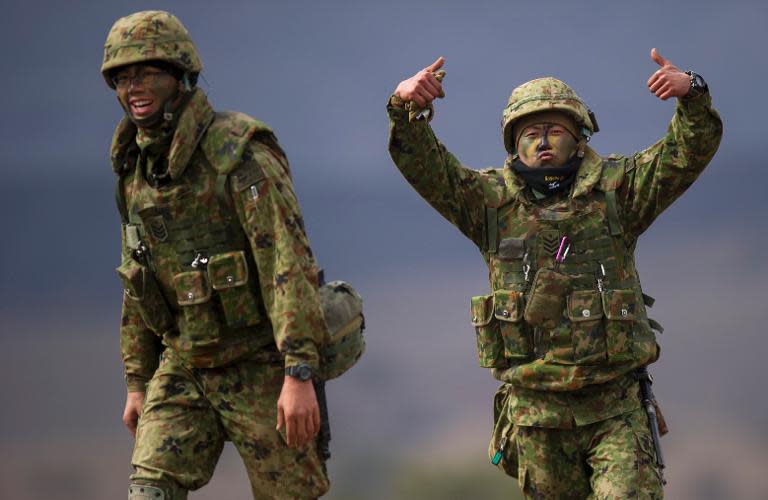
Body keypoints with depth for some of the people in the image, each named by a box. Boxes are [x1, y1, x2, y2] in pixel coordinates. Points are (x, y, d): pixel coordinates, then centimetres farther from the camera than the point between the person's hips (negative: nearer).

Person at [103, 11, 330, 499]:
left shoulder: (239, 152, -17)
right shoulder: (137, 167, 7)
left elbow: (290, 262, -24)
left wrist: (300, 375, -30)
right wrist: (137, 382, 17)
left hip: (260, 366, -6)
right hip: (183, 368, 6)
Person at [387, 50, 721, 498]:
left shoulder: (615, 191, 3)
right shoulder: (491, 200, 5)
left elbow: (692, 150, -6)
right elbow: (421, 163, -7)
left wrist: (692, 91, -26)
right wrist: (405, 106, -26)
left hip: (615, 407, -1)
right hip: (535, 409, 1)